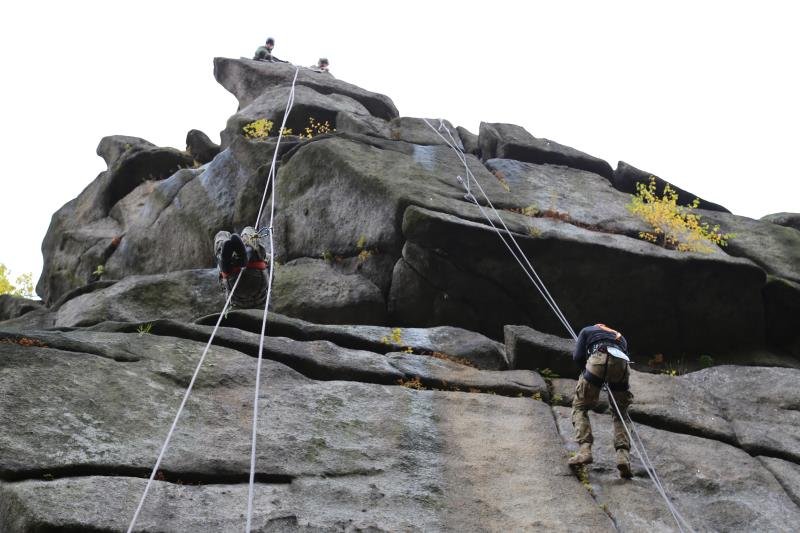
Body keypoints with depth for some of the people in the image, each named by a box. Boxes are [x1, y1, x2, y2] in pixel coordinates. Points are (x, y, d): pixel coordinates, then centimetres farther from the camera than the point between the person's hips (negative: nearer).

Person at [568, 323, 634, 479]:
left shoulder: (587, 330, 31)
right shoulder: (620, 337, 41)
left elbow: (577, 357, 18)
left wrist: (587, 369, 34)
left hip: (599, 360, -3)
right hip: (621, 363, 3)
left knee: (580, 406, 10)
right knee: (620, 413, 17)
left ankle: (585, 449, -10)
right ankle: (623, 455, -2)